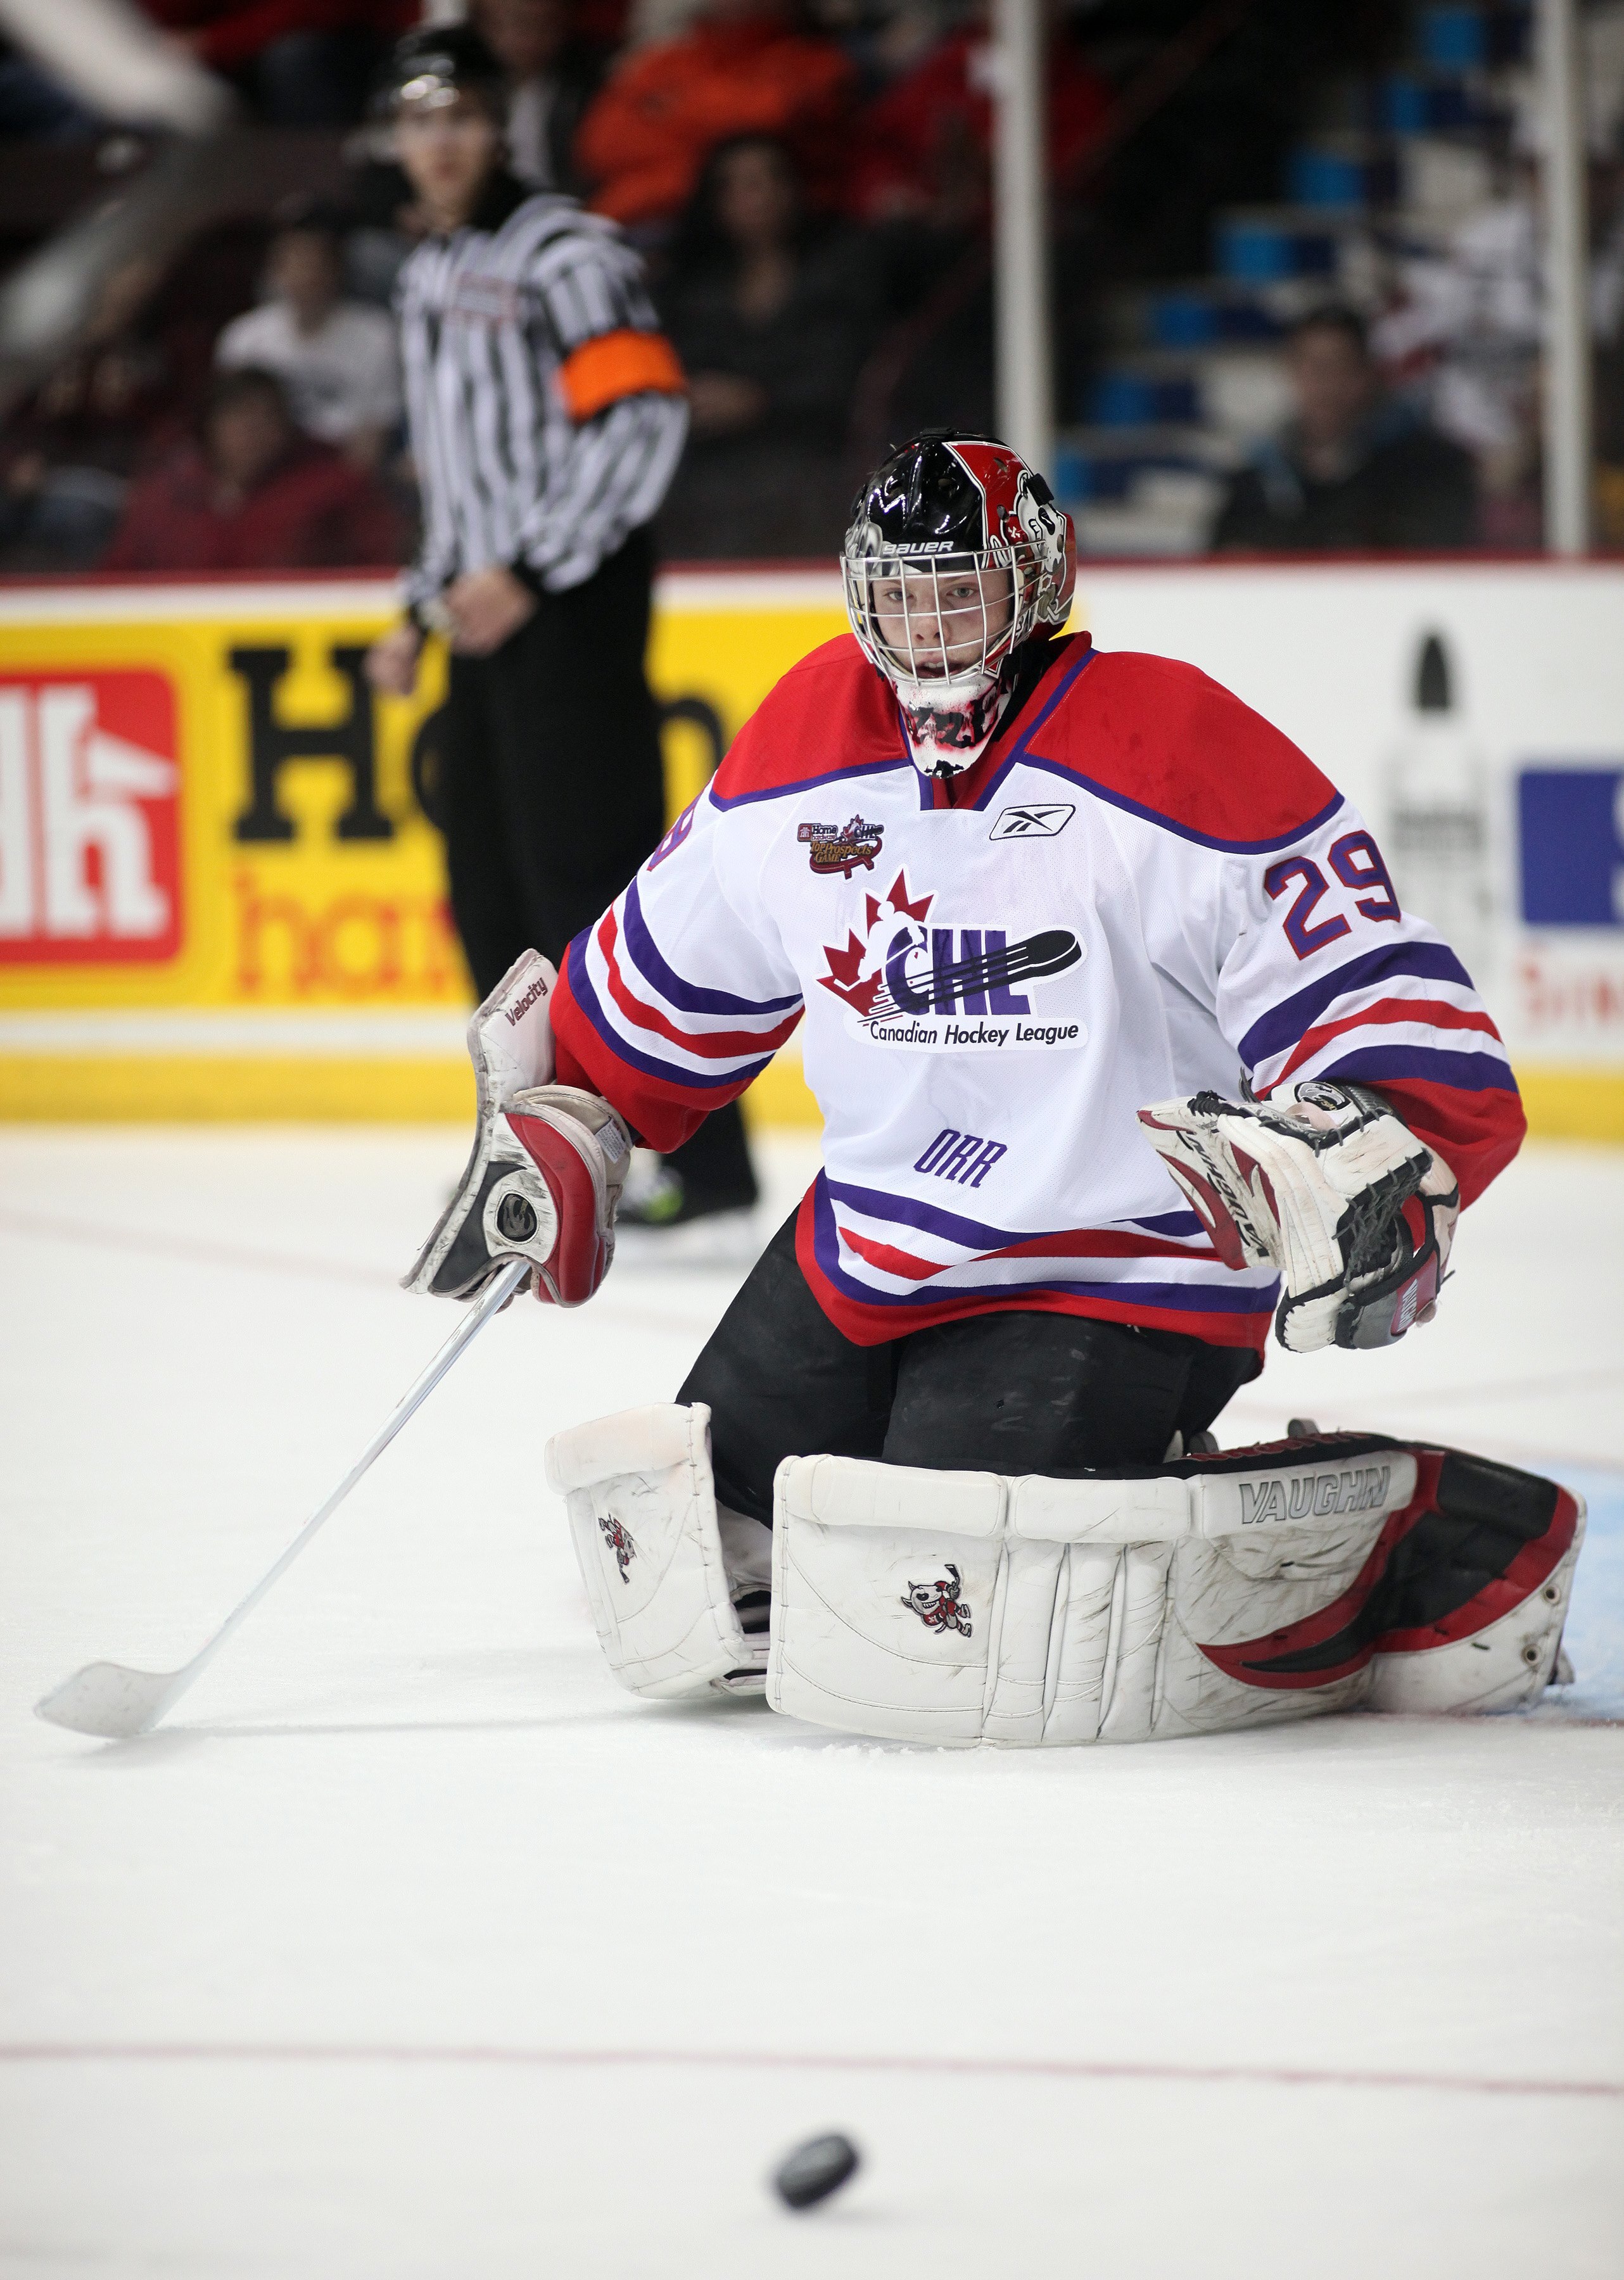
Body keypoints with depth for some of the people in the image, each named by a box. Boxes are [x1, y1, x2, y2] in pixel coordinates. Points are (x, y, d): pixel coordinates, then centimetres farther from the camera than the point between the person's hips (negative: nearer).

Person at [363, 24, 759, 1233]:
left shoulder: (564, 250, -9)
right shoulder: (429, 276, 20)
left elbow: (642, 416, -19)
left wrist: (526, 574, -21)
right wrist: (425, 608, 21)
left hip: (576, 596, -9)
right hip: (488, 610, 9)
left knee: (588, 875, -15)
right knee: (493, 892, 9)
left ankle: (699, 1154, -15)